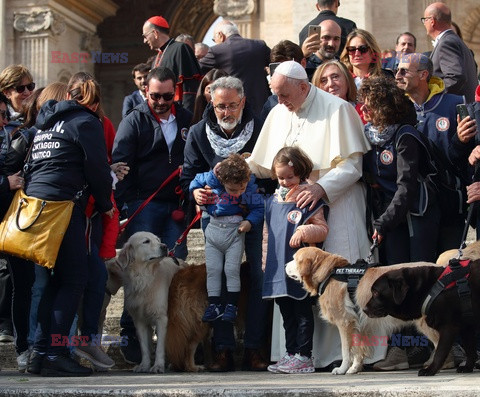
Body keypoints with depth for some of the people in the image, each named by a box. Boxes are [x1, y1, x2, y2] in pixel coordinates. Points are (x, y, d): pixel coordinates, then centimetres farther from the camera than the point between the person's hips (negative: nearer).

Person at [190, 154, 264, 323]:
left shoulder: (250, 188, -14)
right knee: (212, 269, 3)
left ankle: (232, 305, 5)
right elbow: (196, 182, 10)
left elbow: (258, 208, -6)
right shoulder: (212, 179, -11)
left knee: (232, 269, -4)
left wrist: (250, 222, -19)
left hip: (235, 230, -2)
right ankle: (214, 305, 9)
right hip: (213, 229, 2)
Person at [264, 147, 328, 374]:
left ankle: (304, 357, 2)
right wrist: (268, 261, 21)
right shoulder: (273, 201, 14)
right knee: (287, 314, 13)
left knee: (303, 313, -2)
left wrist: (304, 231, -26)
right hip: (278, 268, 7)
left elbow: (322, 229, -9)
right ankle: (290, 354, 20)